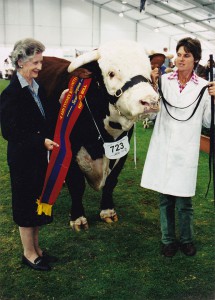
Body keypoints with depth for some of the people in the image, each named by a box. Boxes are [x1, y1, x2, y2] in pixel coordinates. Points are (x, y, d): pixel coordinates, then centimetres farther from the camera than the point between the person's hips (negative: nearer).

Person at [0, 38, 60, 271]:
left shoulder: (37, 88, 7)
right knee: (26, 205, 6)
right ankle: (29, 254, 24)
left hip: (39, 156, 8)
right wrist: (41, 141, -23)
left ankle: (35, 248, 33)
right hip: (23, 158, -8)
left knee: (36, 203, 17)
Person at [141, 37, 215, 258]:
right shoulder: (164, 80, 3)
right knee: (165, 198, 12)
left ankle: (186, 239, 28)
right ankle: (168, 240, 30)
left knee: (183, 201, 3)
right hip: (162, 149, 1)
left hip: (186, 151, -1)